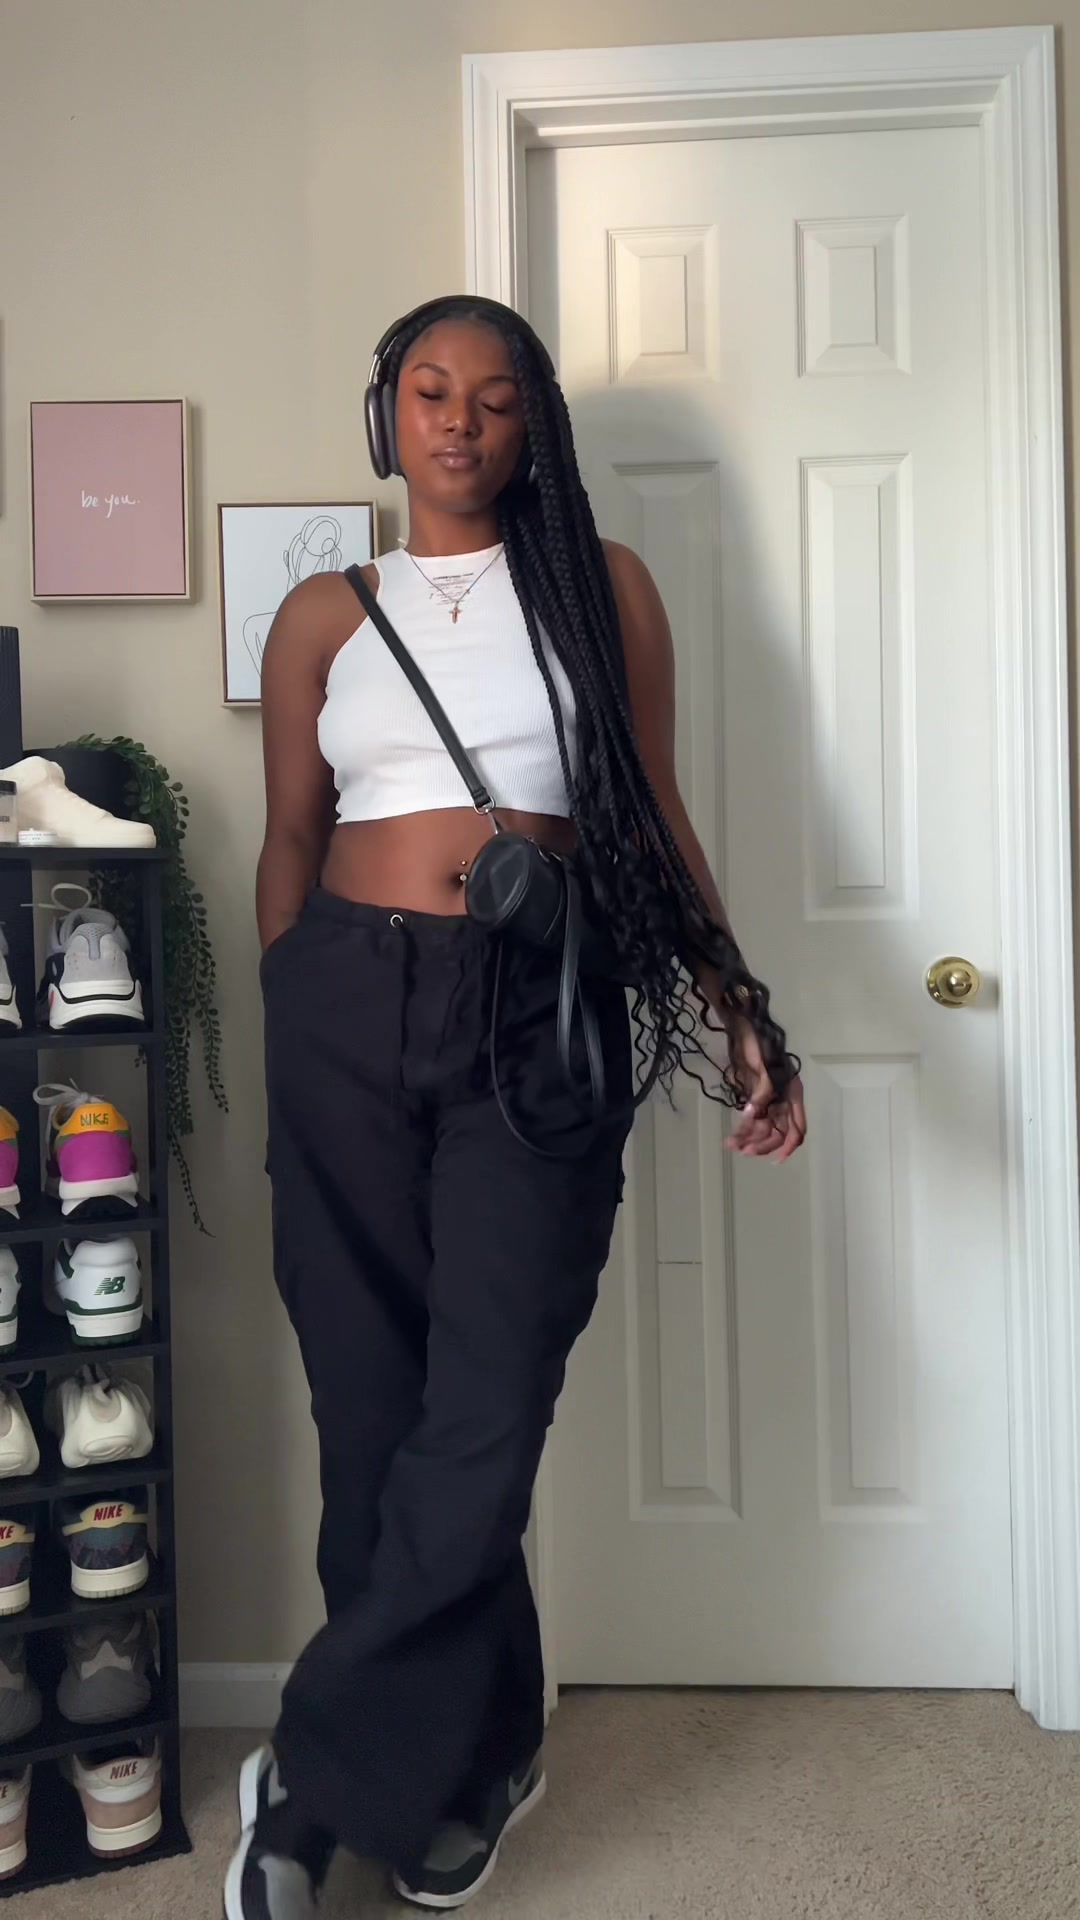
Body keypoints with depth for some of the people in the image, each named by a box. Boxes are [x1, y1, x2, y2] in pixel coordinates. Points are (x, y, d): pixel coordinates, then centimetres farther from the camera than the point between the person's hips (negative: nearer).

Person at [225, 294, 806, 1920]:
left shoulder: (601, 586, 9)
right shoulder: (323, 616, 12)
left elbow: (656, 820, 7)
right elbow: (290, 846, 13)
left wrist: (739, 1010, -1)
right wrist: (283, 1046, 14)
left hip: (539, 1015, -1)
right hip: (347, 1009, 2)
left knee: (482, 1416, -7)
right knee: (376, 1406, 5)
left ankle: (318, 1778, 13)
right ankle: (473, 1760, 26)